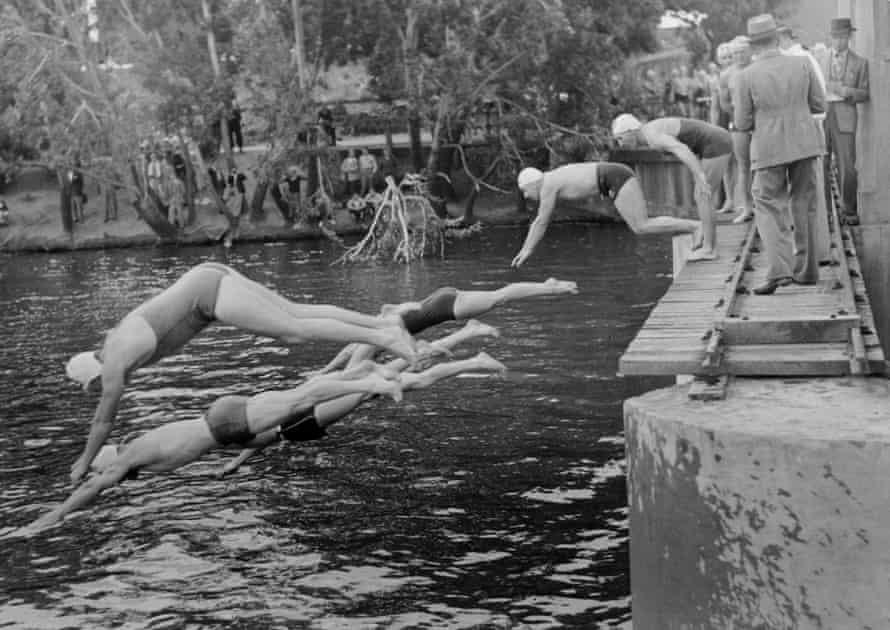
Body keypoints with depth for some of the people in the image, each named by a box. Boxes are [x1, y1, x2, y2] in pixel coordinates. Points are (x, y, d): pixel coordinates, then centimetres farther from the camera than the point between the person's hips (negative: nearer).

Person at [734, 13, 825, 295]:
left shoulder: (747, 76, -12)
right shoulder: (802, 65, -5)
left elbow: (742, 123, -6)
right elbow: (819, 105, 2)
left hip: (770, 148, -3)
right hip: (805, 144, 3)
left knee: (769, 207, 5)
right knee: (804, 206, 14)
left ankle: (779, 270, -12)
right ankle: (806, 270, 20)